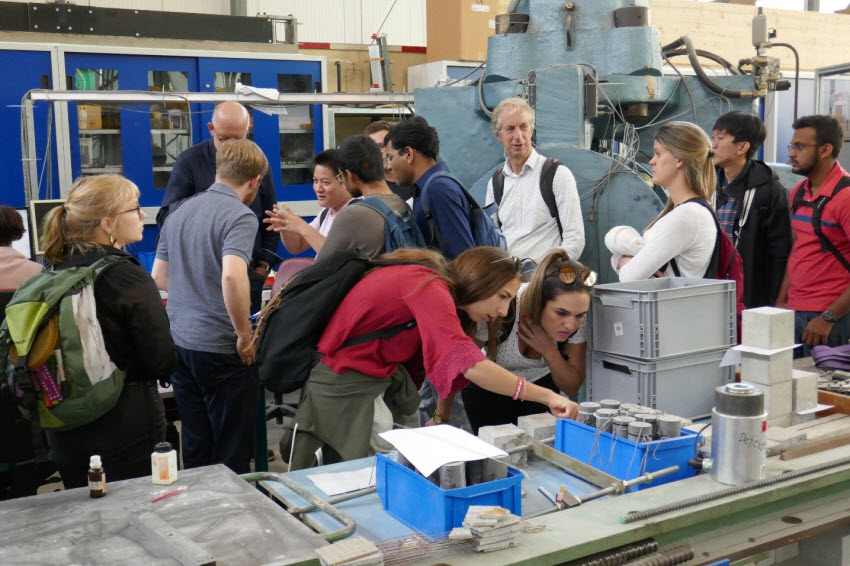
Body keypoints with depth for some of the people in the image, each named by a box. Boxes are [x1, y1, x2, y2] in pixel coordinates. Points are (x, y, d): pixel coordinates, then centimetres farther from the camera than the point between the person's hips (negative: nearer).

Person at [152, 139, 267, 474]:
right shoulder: (240, 216, -13)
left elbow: (159, 277, 18)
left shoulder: (178, 214, 11)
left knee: (194, 449, 17)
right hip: (221, 348, -7)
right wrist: (245, 336, -18)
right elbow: (232, 277, -29)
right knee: (232, 455, 5)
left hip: (179, 342, 8)